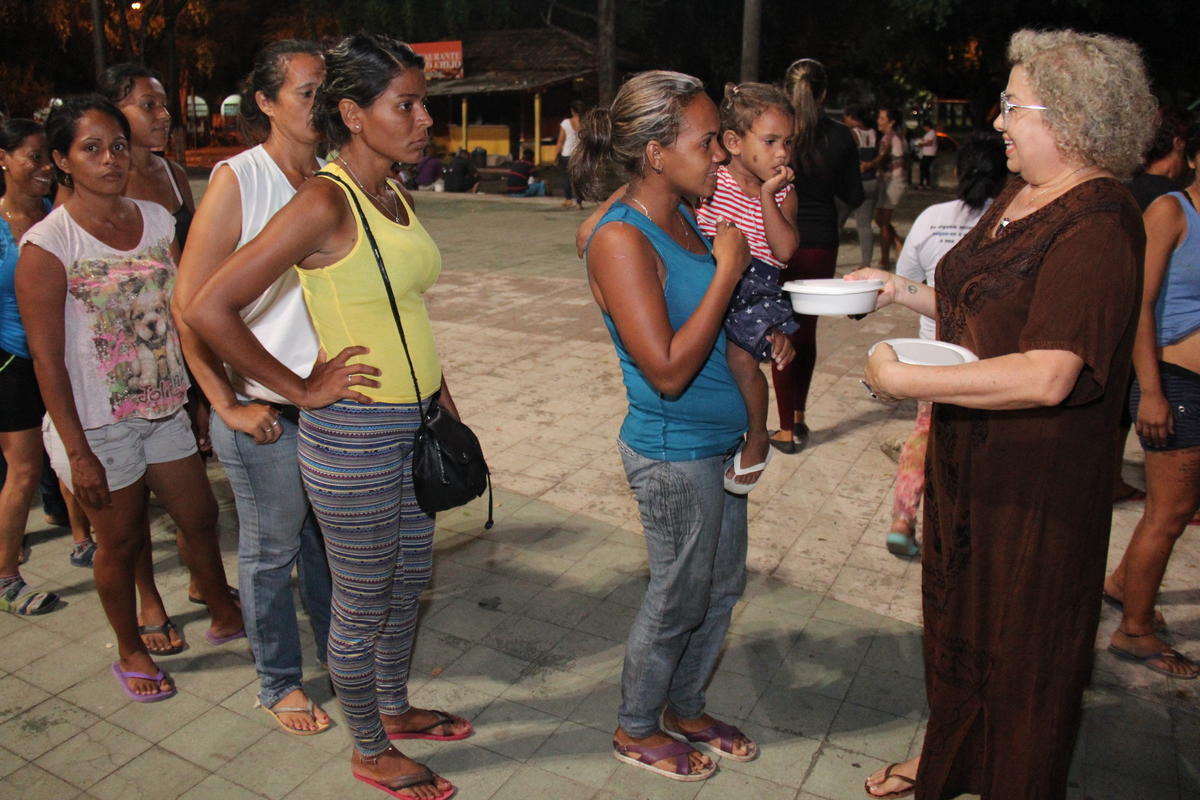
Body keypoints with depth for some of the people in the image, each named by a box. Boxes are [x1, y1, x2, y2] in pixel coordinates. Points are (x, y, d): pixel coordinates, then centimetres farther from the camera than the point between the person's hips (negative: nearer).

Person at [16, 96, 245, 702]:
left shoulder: (156, 220, 1)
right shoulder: (47, 245, -15)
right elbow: (48, 361, -14)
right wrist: (78, 452, -15)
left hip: (163, 408, 5)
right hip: (96, 425, -5)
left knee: (200, 516, 17)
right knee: (121, 542, 11)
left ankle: (223, 616, 41)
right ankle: (130, 652, 36)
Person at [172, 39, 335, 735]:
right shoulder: (238, 181, -11)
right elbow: (191, 303, -11)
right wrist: (229, 405, -11)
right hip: (265, 413, -5)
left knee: (330, 540, 20)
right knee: (271, 553, 12)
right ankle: (280, 683, 33)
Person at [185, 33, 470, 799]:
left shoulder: (398, 199, 7)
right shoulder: (324, 202, -19)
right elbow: (210, 309, -22)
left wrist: (447, 410, 15)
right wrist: (304, 390, -15)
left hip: (412, 427, 8)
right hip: (353, 439, -8)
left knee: (409, 582, 23)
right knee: (364, 607, 11)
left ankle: (396, 709, 47)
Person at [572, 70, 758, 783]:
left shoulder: (682, 217, 5)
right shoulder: (622, 241, -22)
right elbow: (668, 371, -27)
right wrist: (727, 270, -23)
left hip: (719, 441, 9)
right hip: (674, 454, -9)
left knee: (722, 588, 21)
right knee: (679, 600, 10)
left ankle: (685, 709, 44)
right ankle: (636, 730, 36)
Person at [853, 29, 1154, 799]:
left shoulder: (1097, 223, -23)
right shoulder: (1020, 196, 6)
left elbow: (1046, 376, -32)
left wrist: (904, 379, -28)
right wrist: (903, 291, 5)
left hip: (1038, 479, -9)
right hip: (970, 454, 9)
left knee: (1022, 647, 11)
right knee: (958, 614, 24)